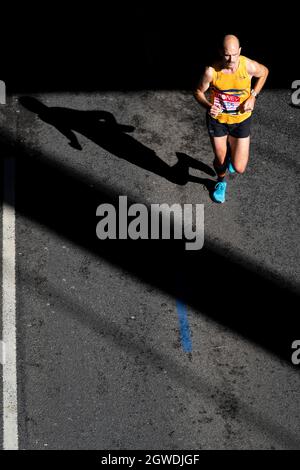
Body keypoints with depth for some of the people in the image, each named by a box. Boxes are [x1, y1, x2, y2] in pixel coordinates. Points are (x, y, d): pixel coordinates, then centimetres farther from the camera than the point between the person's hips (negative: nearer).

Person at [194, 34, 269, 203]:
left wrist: (253, 96, -9)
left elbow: (264, 72, 2)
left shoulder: (249, 66, -22)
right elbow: (199, 92, -7)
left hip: (241, 120, 0)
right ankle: (221, 182, 52)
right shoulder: (211, 71, -24)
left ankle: (232, 150, 35)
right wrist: (208, 106, -27)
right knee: (220, 160, 14)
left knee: (239, 168, -2)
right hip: (217, 119, 0)